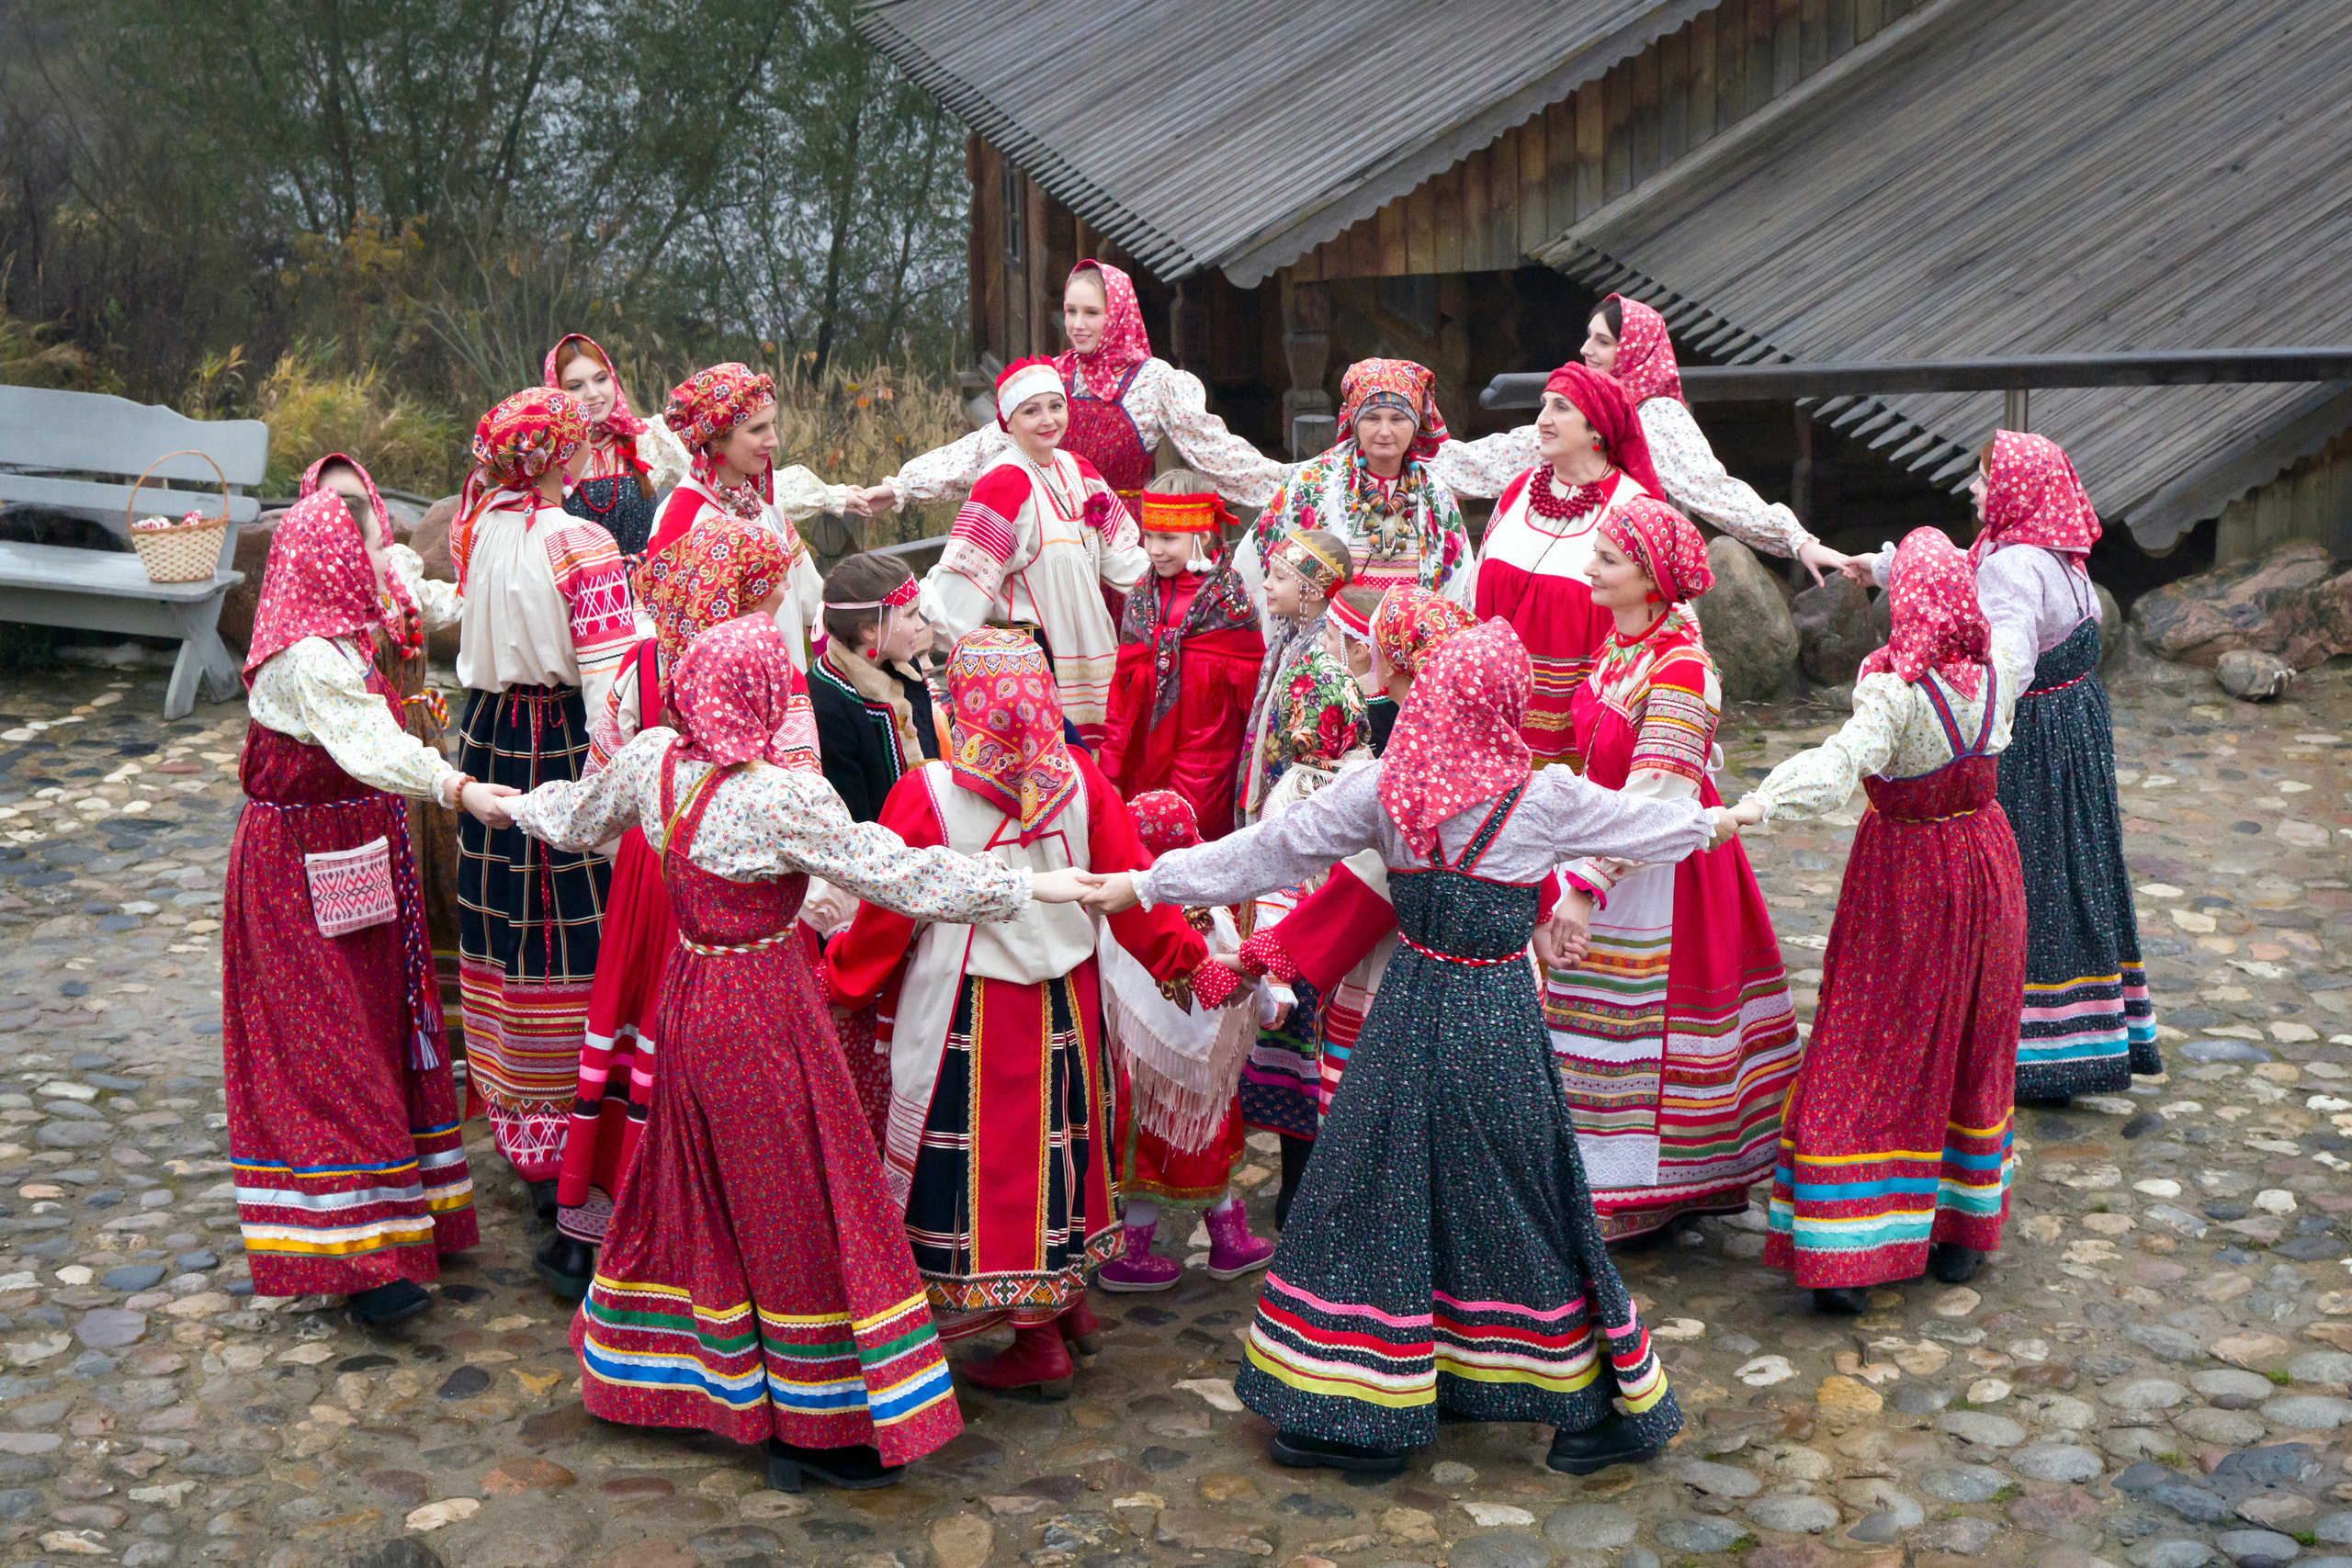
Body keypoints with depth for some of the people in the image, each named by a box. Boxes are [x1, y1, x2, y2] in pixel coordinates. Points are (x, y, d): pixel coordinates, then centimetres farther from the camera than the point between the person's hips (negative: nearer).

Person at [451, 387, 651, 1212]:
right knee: (576, 941, 1)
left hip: (489, 740, 7)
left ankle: (521, 1132, 26)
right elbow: (611, 677, -20)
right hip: (565, 747, -7)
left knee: (504, 932, 14)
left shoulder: (471, 528, 3)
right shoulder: (579, 543, -16)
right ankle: (575, 1151, 6)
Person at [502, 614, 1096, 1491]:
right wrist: (1032, 886, -14)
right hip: (764, 1015, -7)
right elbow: (903, 876, -21)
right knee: (796, 1212, 5)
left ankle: (633, 1366, 42)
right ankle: (816, 1426, 17)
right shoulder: (785, 796, -24)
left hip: (688, 1003, 7)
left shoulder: (652, 759, -4)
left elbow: (576, 818, 16)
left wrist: (511, 803, 39)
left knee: (694, 1188, 24)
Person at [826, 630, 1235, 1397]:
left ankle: (1039, 1345, 17)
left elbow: (885, 916, -9)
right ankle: (1066, 1297, 38)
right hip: (1065, 1006, 4)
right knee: (1054, 1141, 22)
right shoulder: (1081, 782, -8)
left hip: (966, 1015, -4)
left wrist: (835, 981, 7)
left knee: (986, 1158, 8)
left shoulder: (927, 795, -18)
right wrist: (1191, 961, 12)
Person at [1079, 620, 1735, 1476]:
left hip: (1409, 1003, 2)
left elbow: (1268, 848, -2)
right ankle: (1593, 1407, 21)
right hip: (1497, 1014, -1)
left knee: (1379, 1194, 9)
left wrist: (1146, 883, 8)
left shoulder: (1382, 788, -6)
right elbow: (1644, 824, 8)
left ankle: (1330, 1409, 17)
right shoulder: (1545, 799, -9)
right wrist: (1714, 820, 30)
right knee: (1523, 1201, 9)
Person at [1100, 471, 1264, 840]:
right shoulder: (1142, 597, 8)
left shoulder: (1230, 600, -6)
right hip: (1143, 764, 5)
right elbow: (1122, 684, 12)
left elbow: (1252, 690, -3)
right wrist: (1111, 767, 9)